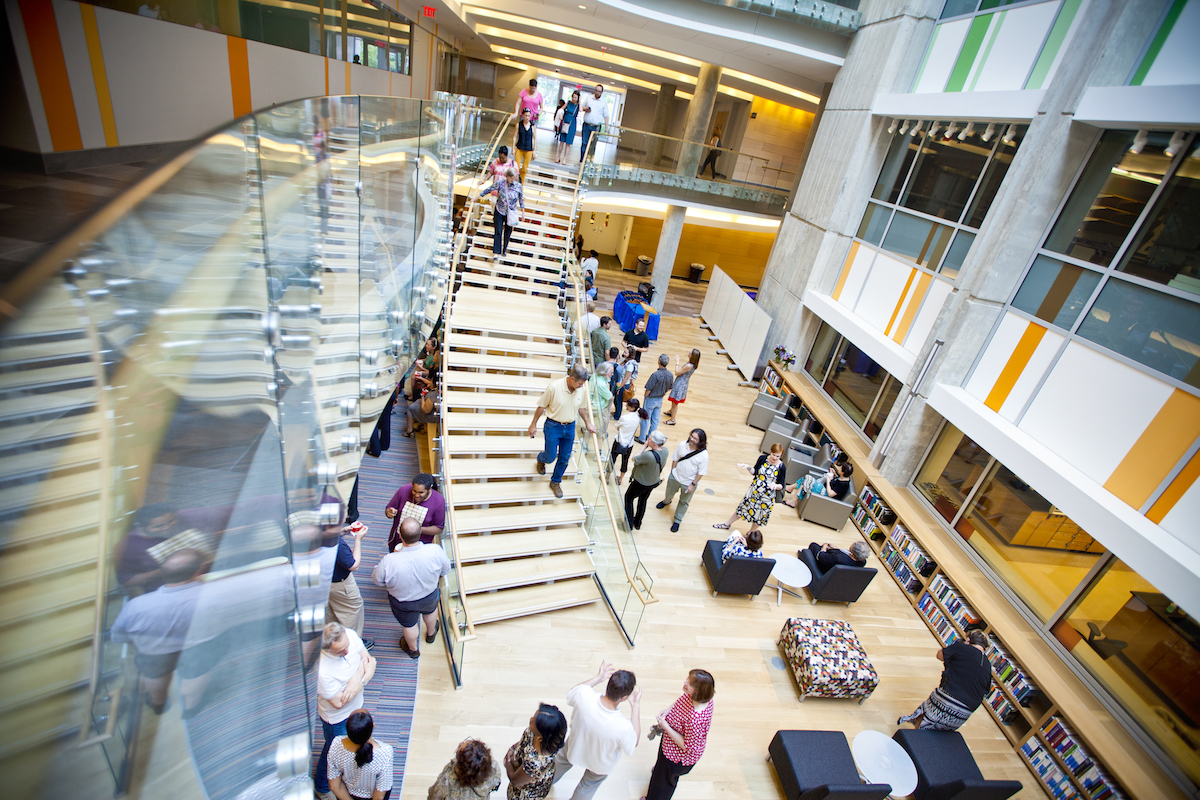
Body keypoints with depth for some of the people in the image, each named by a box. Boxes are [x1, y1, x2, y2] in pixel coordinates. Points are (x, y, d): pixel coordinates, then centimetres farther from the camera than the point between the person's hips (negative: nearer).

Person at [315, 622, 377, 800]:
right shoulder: (322, 670, -42)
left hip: (356, 706, 5)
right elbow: (338, 702, -28)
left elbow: (369, 661, -14)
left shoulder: (350, 635, -27)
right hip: (336, 717, -5)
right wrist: (360, 671, -27)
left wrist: (358, 682, -32)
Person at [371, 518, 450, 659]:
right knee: (430, 611, 36)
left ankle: (413, 649, 59)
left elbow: (377, 580, -16)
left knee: (409, 625, 30)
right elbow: (445, 569, -13)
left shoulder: (389, 561, -40)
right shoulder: (435, 551, -35)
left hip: (402, 603, -1)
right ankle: (431, 634, 66)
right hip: (429, 597, 1)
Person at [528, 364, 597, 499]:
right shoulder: (554, 387, -21)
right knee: (551, 456, 5)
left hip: (570, 427, 4)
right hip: (553, 426, -4)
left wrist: (588, 423, 8)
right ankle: (541, 459, 43)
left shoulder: (582, 390, -8)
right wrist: (533, 424, -4)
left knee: (565, 458, 11)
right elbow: (542, 406, -10)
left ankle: (555, 482, 34)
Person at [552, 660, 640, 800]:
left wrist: (598, 677, -15)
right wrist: (636, 706, -23)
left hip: (575, 746, 3)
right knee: (587, 787, 33)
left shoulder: (583, 695, -39)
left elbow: (570, 693, -13)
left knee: (562, 760, 38)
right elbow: (633, 744, -20)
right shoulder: (623, 728, -45)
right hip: (600, 765, -3)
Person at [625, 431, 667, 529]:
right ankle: (637, 524, 46)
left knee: (628, 498, 19)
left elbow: (634, 459, -23)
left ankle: (629, 524, 30)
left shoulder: (649, 455, -41)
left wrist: (645, 446, -22)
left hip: (641, 483, -7)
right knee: (643, 500, 28)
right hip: (654, 482, 7)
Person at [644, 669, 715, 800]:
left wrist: (665, 726, -31)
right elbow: (681, 701, 2)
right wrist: (669, 709, -14)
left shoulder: (696, 720, -45)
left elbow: (688, 747, -32)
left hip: (679, 758, -6)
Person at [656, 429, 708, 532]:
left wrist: (693, 484, -13)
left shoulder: (704, 455, -27)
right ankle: (666, 501, 65)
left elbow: (701, 472, -17)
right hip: (675, 477, 3)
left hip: (688, 483, -3)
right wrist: (672, 472, 4)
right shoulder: (682, 445, -19)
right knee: (669, 493, 30)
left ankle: (677, 520, 42)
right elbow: (675, 460, -3)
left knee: (684, 502, 19)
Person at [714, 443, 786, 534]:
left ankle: (751, 533, 41)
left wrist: (775, 485, -33)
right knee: (744, 506, 19)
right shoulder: (762, 458, -11)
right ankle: (727, 524, 41)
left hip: (767, 495, -3)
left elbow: (781, 485, -12)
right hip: (754, 489, 3)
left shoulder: (781, 467, -18)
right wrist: (749, 468, -15)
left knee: (758, 516, 14)